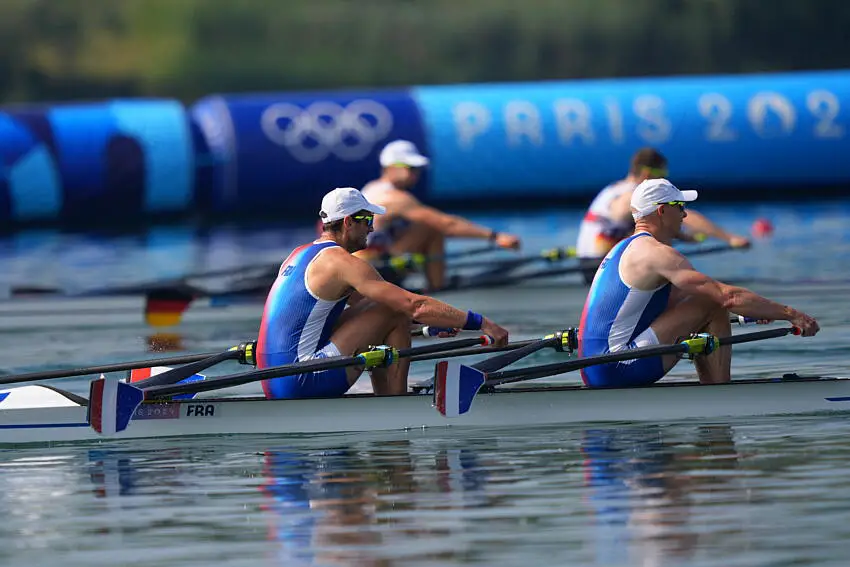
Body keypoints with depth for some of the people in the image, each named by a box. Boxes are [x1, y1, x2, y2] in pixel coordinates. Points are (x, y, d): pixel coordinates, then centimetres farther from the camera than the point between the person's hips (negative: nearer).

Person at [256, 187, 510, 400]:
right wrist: (480, 323, -12)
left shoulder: (301, 254, 19)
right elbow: (412, 305, -16)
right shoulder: (342, 263, -11)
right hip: (301, 383, -9)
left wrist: (439, 319, 24)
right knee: (395, 316, -5)